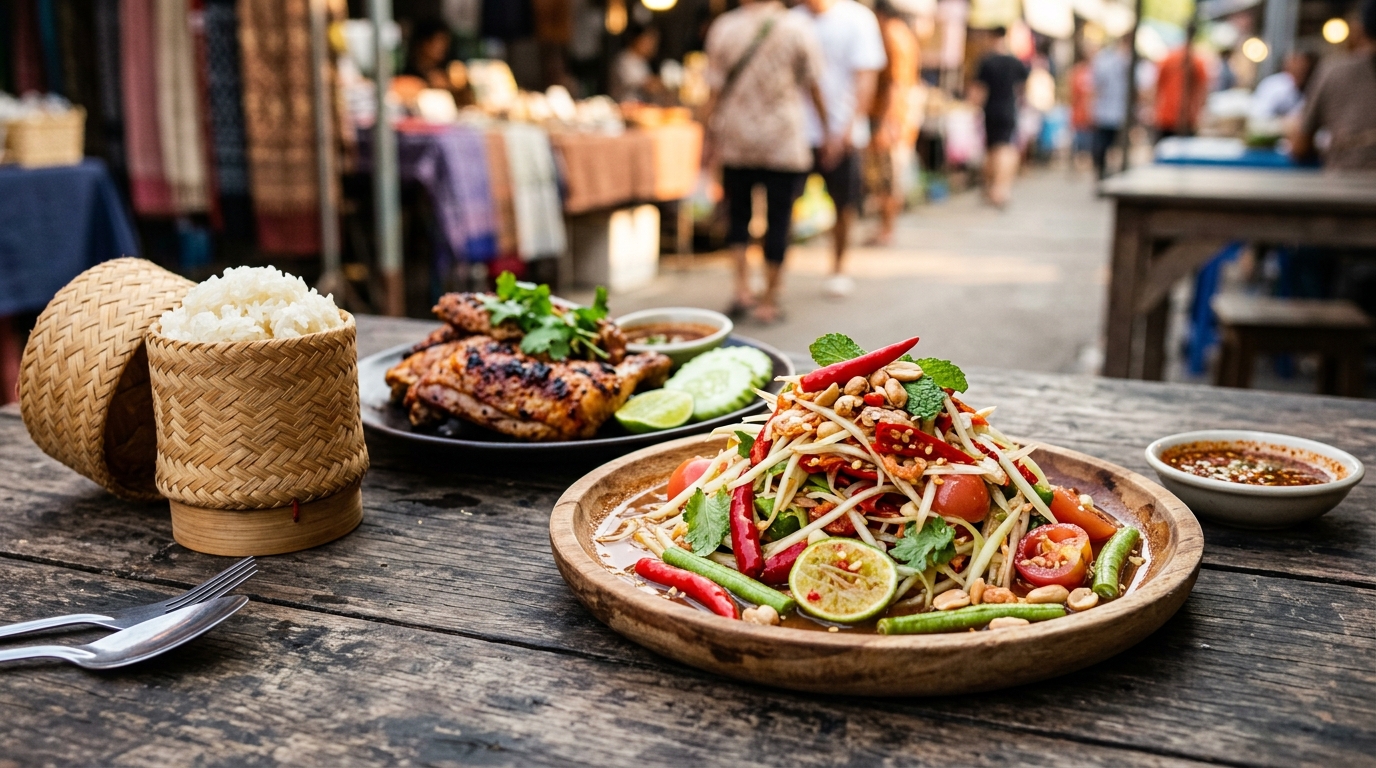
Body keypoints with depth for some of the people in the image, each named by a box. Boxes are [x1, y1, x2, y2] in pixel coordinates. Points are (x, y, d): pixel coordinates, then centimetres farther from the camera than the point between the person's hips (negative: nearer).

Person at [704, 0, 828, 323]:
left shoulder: (723, 27, -1)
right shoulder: (798, 27, -4)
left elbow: (716, 90, -1)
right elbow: (814, 86, 0)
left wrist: (711, 138, 7)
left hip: (735, 139, 2)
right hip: (785, 142, -1)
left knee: (738, 214, 16)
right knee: (779, 218, 5)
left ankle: (742, 290, 4)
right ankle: (769, 302, 9)